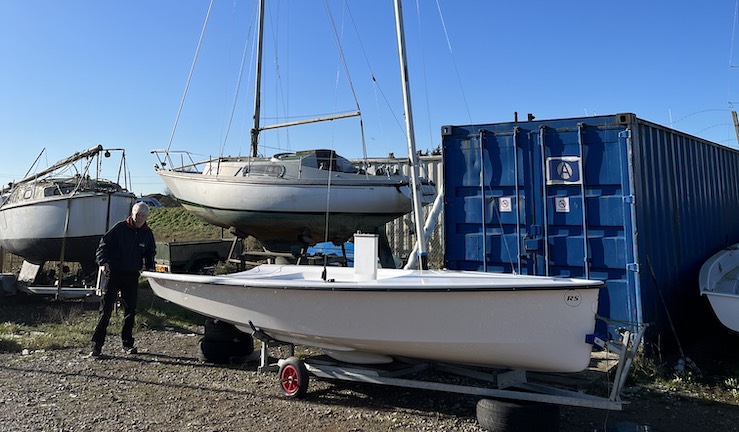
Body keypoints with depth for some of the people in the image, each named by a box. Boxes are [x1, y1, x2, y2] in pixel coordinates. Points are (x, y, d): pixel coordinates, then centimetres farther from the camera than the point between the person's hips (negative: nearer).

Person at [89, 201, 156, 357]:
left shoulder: (148, 234, 7)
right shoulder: (120, 228, -5)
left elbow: (150, 254, 19)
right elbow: (103, 245, -4)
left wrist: (150, 268, 3)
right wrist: (103, 262, -18)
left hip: (132, 276, 3)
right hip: (114, 273, -3)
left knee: (130, 310, 7)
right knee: (106, 309, -3)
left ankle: (127, 344, 18)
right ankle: (96, 345, 1)